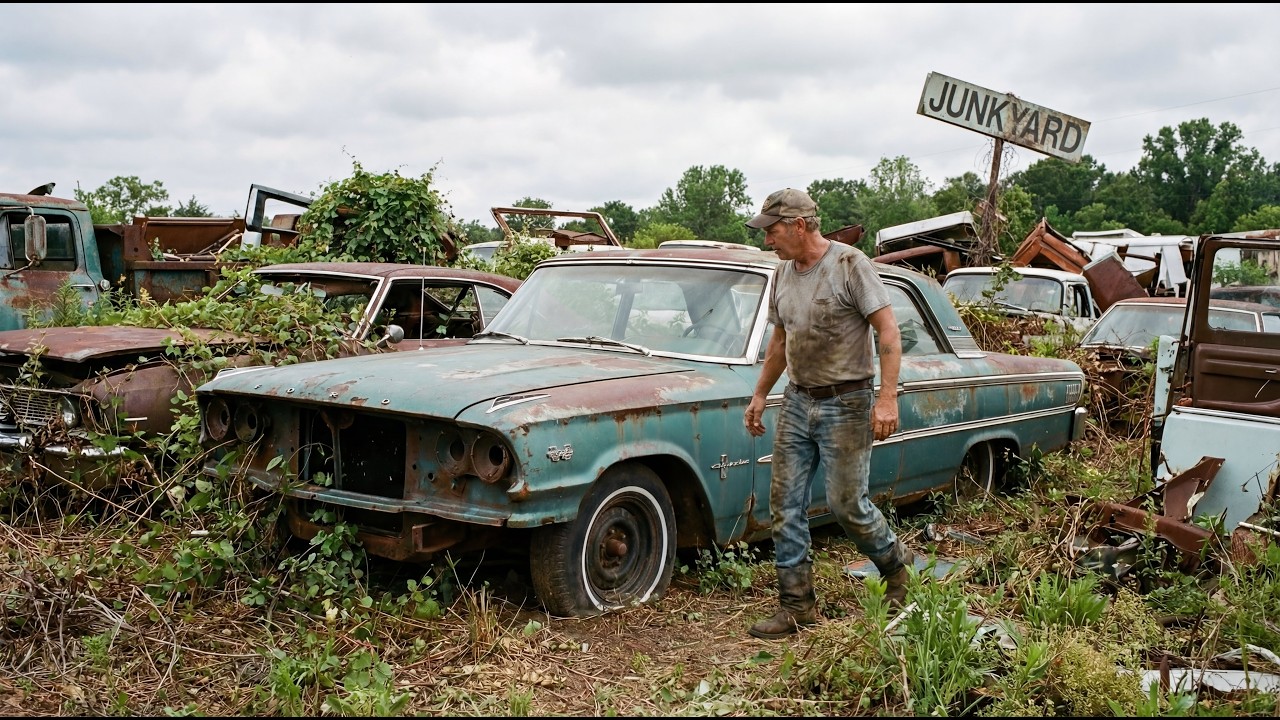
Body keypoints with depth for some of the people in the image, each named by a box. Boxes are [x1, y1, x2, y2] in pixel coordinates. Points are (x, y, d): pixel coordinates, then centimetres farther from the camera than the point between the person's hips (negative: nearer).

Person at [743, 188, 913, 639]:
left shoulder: (849, 264, -12)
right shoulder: (784, 273, 10)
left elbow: (888, 331, -14)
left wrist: (888, 398, -22)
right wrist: (760, 395, 21)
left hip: (845, 405, -7)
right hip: (796, 403, 7)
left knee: (847, 503, -2)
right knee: (785, 507, 3)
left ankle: (895, 563, 28)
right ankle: (797, 606, 12)